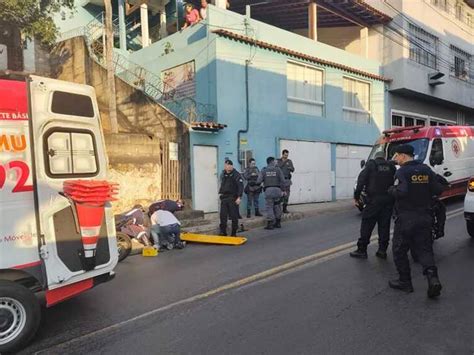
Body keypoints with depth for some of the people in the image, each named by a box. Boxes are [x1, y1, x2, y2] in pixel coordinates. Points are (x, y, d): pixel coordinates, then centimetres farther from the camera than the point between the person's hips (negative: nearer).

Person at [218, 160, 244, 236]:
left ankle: (234, 233, 11)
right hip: (224, 198, 6)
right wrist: (220, 192, 15)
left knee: (234, 216, 1)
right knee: (223, 215, 4)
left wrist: (239, 197, -19)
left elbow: (240, 186, -13)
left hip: (233, 198, -6)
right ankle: (223, 232, 13)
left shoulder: (236, 175, -9)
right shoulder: (223, 174, 12)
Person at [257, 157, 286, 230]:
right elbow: (282, 181, -1)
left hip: (268, 190, -1)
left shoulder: (263, 170, 3)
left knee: (269, 207, 3)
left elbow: (258, 181, -3)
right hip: (277, 189, 1)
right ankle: (278, 223, 24)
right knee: (277, 206, 14)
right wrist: (282, 190, 8)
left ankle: (270, 223, -1)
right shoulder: (278, 169, 3)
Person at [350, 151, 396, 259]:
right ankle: (382, 250, 13)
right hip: (388, 200, 4)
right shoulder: (391, 166, 11)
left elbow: (361, 180, -7)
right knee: (384, 225, 10)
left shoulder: (371, 164, -1)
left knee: (367, 224, 1)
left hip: (374, 200, -4)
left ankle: (362, 250, 2)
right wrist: (393, 197, 15)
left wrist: (356, 195, -4)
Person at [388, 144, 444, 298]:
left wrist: (391, 190, -8)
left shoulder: (402, 172, -13)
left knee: (399, 250, 8)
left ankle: (405, 281, 15)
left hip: (406, 218, -6)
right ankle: (432, 277, -7)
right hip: (424, 217, 6)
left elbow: (401, 191, -27)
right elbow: (438, 190, 4)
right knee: (424, 248, 12)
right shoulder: (426, 170, 6)